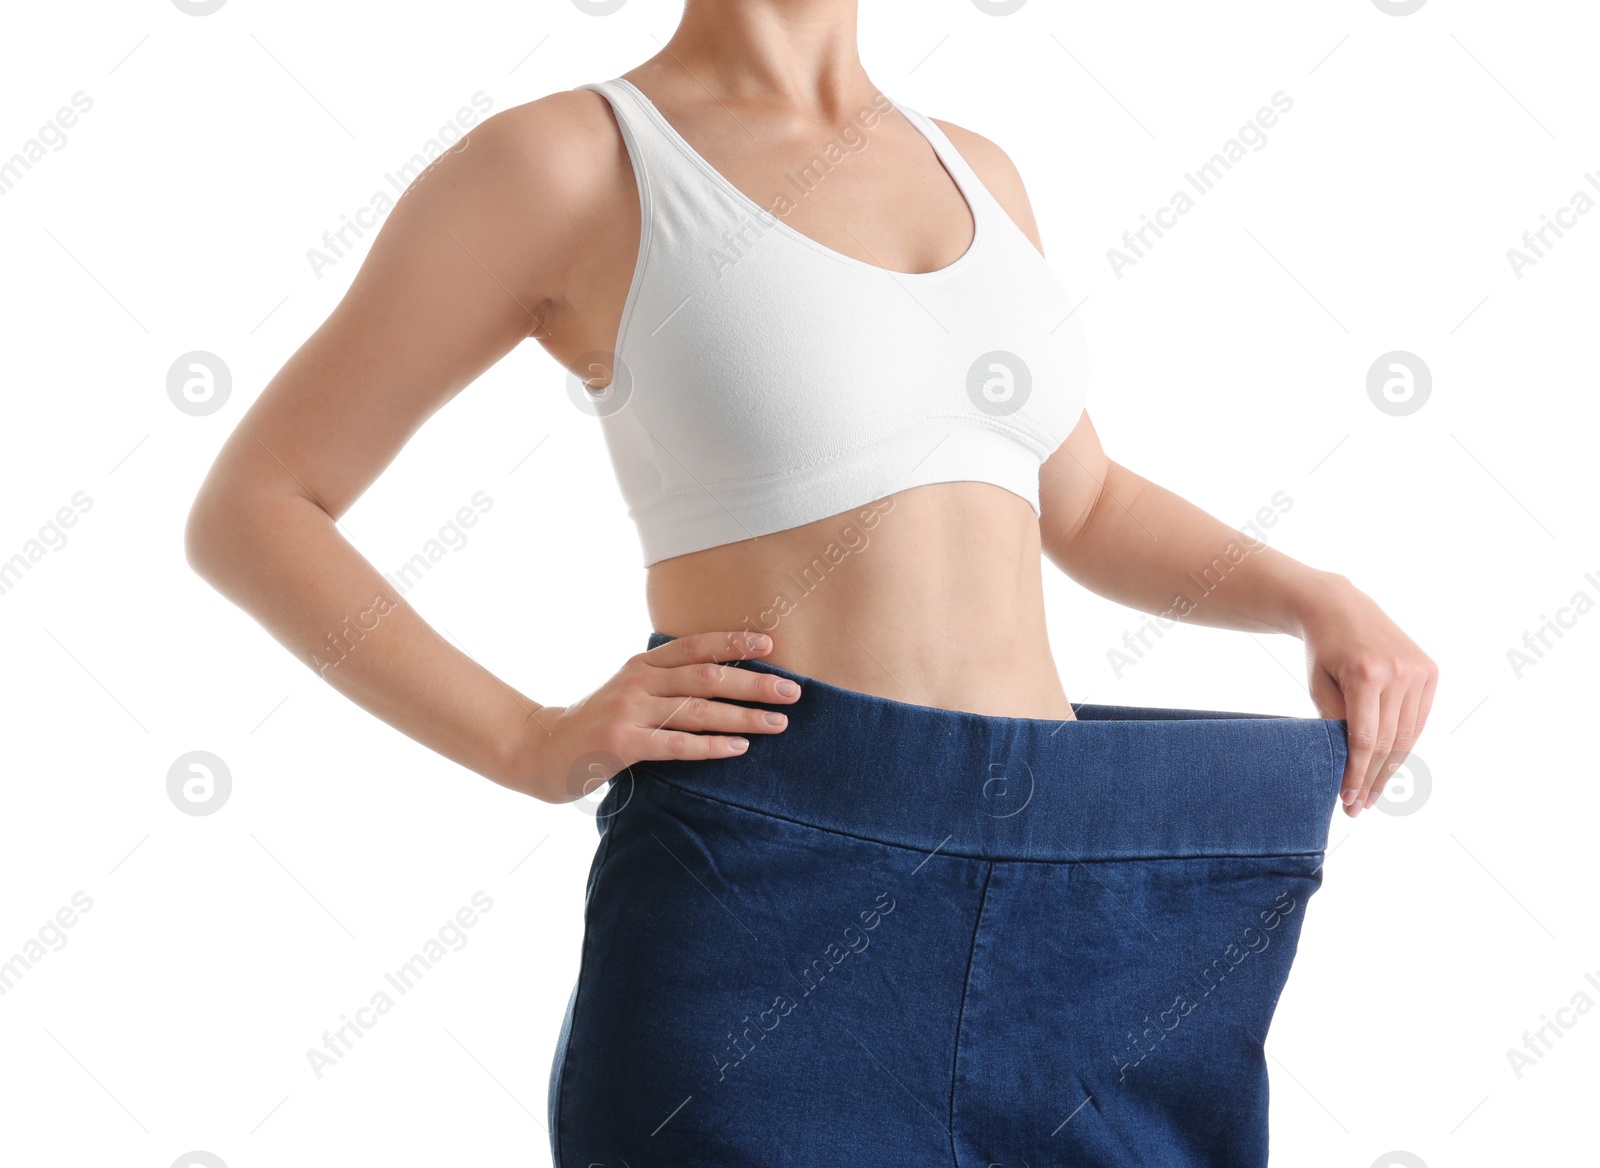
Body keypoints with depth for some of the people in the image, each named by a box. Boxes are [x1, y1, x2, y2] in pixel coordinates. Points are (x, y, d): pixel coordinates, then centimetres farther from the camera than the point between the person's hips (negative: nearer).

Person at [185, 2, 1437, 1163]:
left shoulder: (970, 169, 16)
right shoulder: (557, 161, -2)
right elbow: (248, 514, 0)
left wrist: (1318, 599, 11)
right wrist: (530, 745, -12)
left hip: (1059, 919, 6)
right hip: (769, 907, -5)